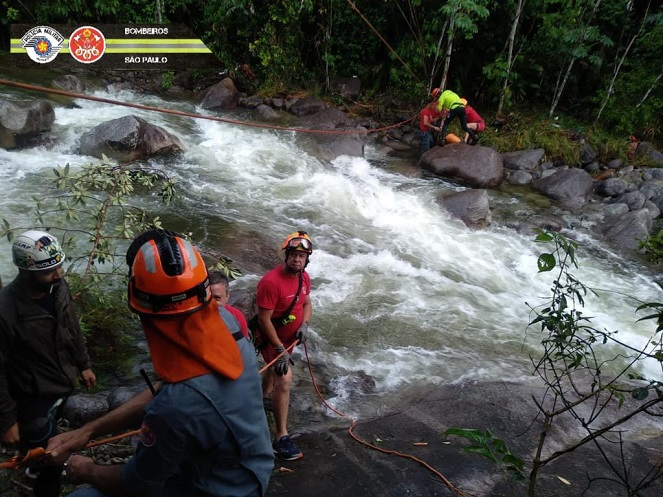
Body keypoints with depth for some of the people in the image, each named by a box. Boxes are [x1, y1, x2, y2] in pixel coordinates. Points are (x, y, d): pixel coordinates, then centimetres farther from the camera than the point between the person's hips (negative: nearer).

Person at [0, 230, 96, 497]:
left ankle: (39, 464, 63)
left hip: (63, 384, 7)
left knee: (47, 437, 33)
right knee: (51, 462, 6)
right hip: (33, 397, -6)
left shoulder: (58, 287, -14)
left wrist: (83, 364, 14)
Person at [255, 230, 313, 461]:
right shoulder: (270, 282, -30)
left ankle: (262, 398, 58)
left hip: (289, 337, 8)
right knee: (285, 380, -16)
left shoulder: (304, 277, -5)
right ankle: (281, 438, -8)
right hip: (272, 339, -8)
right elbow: (264, 319, -26)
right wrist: (280, 349, -24)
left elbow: (306, 304, 9)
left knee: (276, 370, 29)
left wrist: (304, 325, -12)